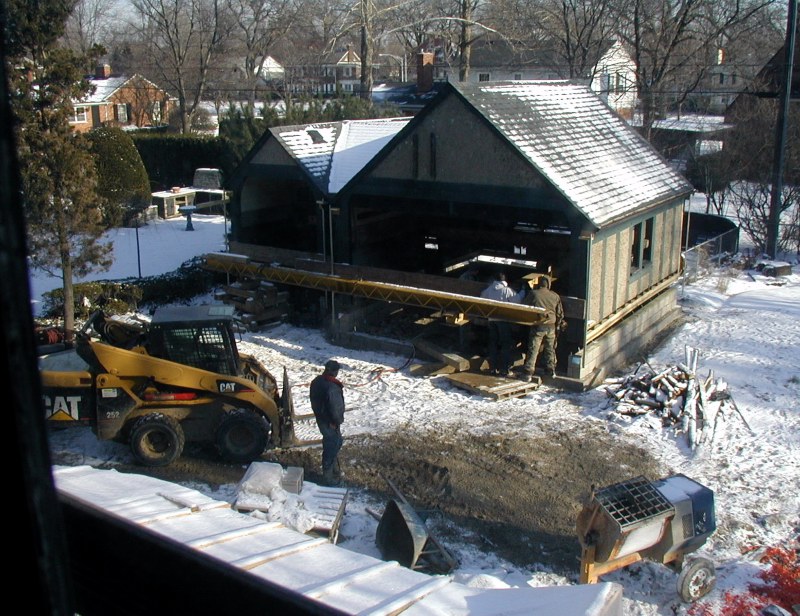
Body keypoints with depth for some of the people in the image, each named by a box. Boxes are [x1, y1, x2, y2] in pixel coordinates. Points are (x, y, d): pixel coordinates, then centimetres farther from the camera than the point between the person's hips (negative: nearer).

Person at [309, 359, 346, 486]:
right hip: (330, 423, -9)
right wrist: (338, 421, -10)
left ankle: (335, 470, 41)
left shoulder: (316, 381, -3)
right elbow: (335, 409, -27)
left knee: (336, 442, 25)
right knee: (331, 448, 8)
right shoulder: (333, 389, -32)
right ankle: (328, 477, 22)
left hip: (320, 418, 9)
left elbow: (314, 400, 10)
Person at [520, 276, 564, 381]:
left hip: (538, 326, -3)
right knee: (550, 349, 16)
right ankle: (551, 371, 23)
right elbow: (560, 313, 11)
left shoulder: (533, 294, -4)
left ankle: (528, 373, -5)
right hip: (551, 326, 3)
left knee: (533, 350, -3)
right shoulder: (555, 296, 6)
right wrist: (558, 325, 22)